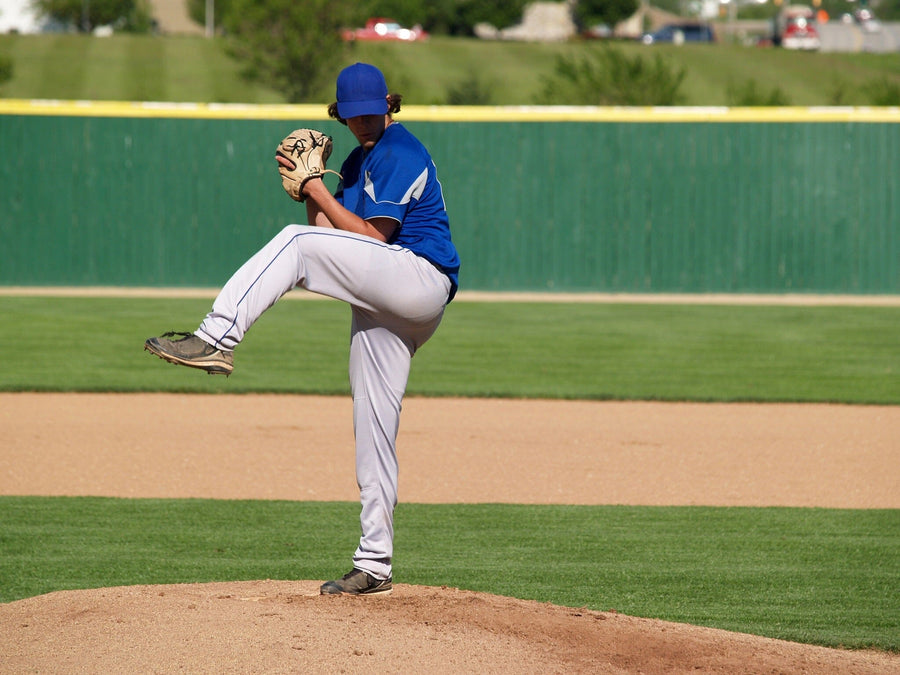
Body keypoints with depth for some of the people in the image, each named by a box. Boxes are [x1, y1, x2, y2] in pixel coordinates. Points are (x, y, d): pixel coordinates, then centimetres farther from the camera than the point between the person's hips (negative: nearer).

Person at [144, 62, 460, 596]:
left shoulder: (401, 152, -4)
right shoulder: (358, 161, 24)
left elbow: (374, 237, -12)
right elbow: (331, 236, 17)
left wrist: (319, 191, -8)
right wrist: (308, 188, 5)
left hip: (420, 277, -9)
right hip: (383, 304, 9)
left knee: (294, 244, -22)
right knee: (373, 427, 7)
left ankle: (216, 339, -31)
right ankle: (375, 564, 9)